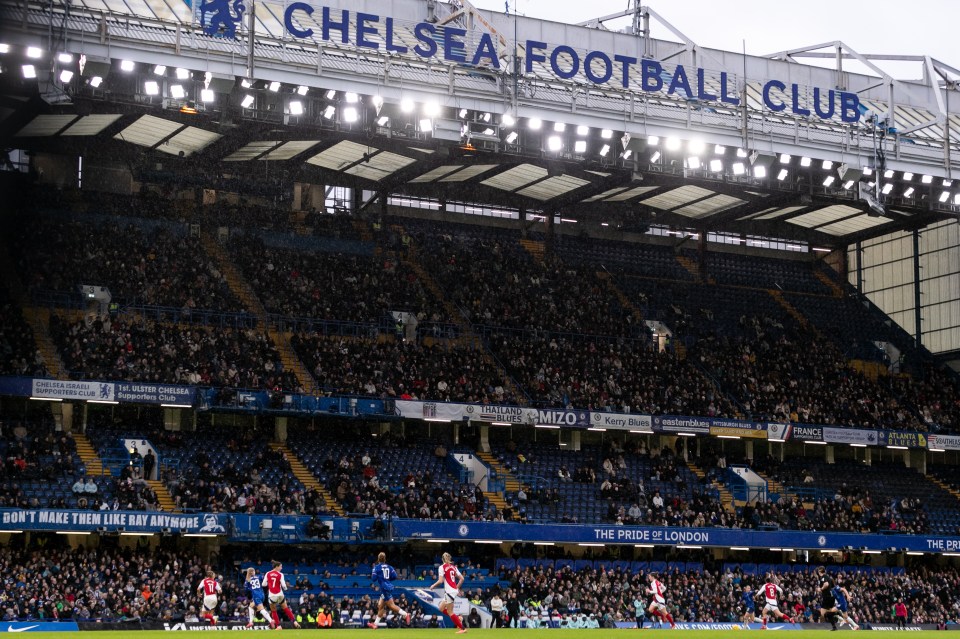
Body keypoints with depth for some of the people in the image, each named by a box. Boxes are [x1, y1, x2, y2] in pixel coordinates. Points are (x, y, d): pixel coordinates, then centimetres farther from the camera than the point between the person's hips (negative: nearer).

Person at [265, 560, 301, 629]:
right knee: (286, 609, 16)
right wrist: (285, 588, 12)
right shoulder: (280, 574, -6)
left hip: (271, 595, 0)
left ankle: (278, 626, 6)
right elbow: (283, 585, -11)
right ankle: (294, 621, 10)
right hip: (279, 594, 0)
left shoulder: (268, 574, 0)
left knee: (273, 611, 14)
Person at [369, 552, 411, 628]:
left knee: (391, 605, -11)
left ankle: (405, 614, -22)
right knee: (380, 606, 12)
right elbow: (394, 576, 2)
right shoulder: (389, 567, 11)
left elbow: (374, 578, -8)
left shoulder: (377, 567, -3)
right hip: (389, 587, 8)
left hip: (384, 588, -8)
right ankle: (376, 623, 15)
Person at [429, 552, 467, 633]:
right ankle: (458, 618, 9)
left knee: (450, 612, 0)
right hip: (454, 590, 8)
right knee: (441, 608, 19)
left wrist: (433, 586, 4)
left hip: (449, 591, -8)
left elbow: (440, 581, -14)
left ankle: (462, 628, -3)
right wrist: (457, 588, 24)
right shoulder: (453, 567, 12)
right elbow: (461, 578, 11)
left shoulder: (442, 567, -7)